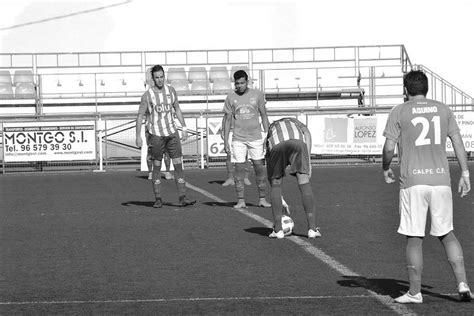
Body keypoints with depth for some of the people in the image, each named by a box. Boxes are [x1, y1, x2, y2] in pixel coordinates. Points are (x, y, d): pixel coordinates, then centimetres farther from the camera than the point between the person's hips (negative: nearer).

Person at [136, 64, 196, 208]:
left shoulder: (171, 90, 5)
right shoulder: (147, 95, -6)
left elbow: (177, 109, 16)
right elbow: (140, 116, -2)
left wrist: (184, 127, 12)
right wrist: (138, 136, -7)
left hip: (172, 132, 3)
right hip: (156, 134, -3)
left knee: (178, 165, -3)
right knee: (157, 167, 2)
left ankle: (182, 198, -4)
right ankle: (158, 199, 10)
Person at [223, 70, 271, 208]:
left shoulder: (257, 94, 3)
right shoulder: (231, 97, 2)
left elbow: (263, 116, 8)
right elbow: (227, 119, 5)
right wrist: (225, 141, 0)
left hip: (255, 137, 0)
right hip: (238, 138, 0)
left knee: (259, 167, -1)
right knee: (239, 168, -3)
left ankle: (262, 199, 7)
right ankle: (240, 201, 2)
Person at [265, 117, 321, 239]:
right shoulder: (297, 124, 44)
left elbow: (270, 176, 41)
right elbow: (307, 134, 14)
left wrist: (280, 200, 45)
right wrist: (308, 163, 8)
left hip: (276, 144, 1)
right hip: (297, 141, -1)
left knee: (275, 185, 17)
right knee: (304, 184, 5)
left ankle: (278, 229, 13)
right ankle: (312, 228, 1)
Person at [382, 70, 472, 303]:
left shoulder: (399, 112, 0)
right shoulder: (443, 110, 11)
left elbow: (389, 148, -4)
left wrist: (386, 170, 13)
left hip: (413, 181, -3)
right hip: (441, 179, 4)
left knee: (414, 239, 2)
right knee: (446, 234, 14)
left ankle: (415, 292, 6)